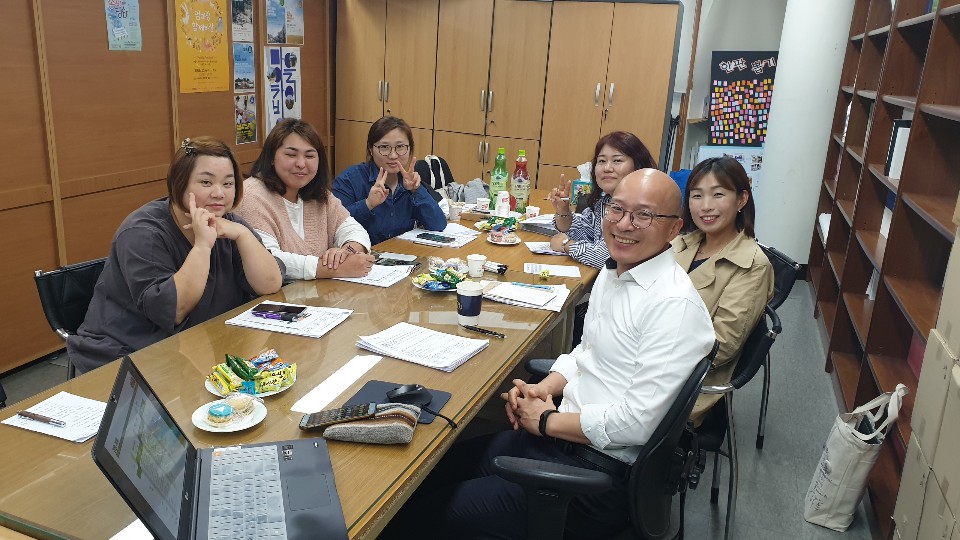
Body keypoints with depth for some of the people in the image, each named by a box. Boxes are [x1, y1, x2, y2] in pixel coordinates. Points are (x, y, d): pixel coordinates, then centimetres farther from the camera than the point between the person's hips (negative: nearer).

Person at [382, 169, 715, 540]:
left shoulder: (675, 305, -21)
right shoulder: (613, 272, 8)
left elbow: (637, 422, -24)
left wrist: (546, 420, -12)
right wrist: (545, 388, 1)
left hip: (603, 469, -8)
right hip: (564, 436, 8)